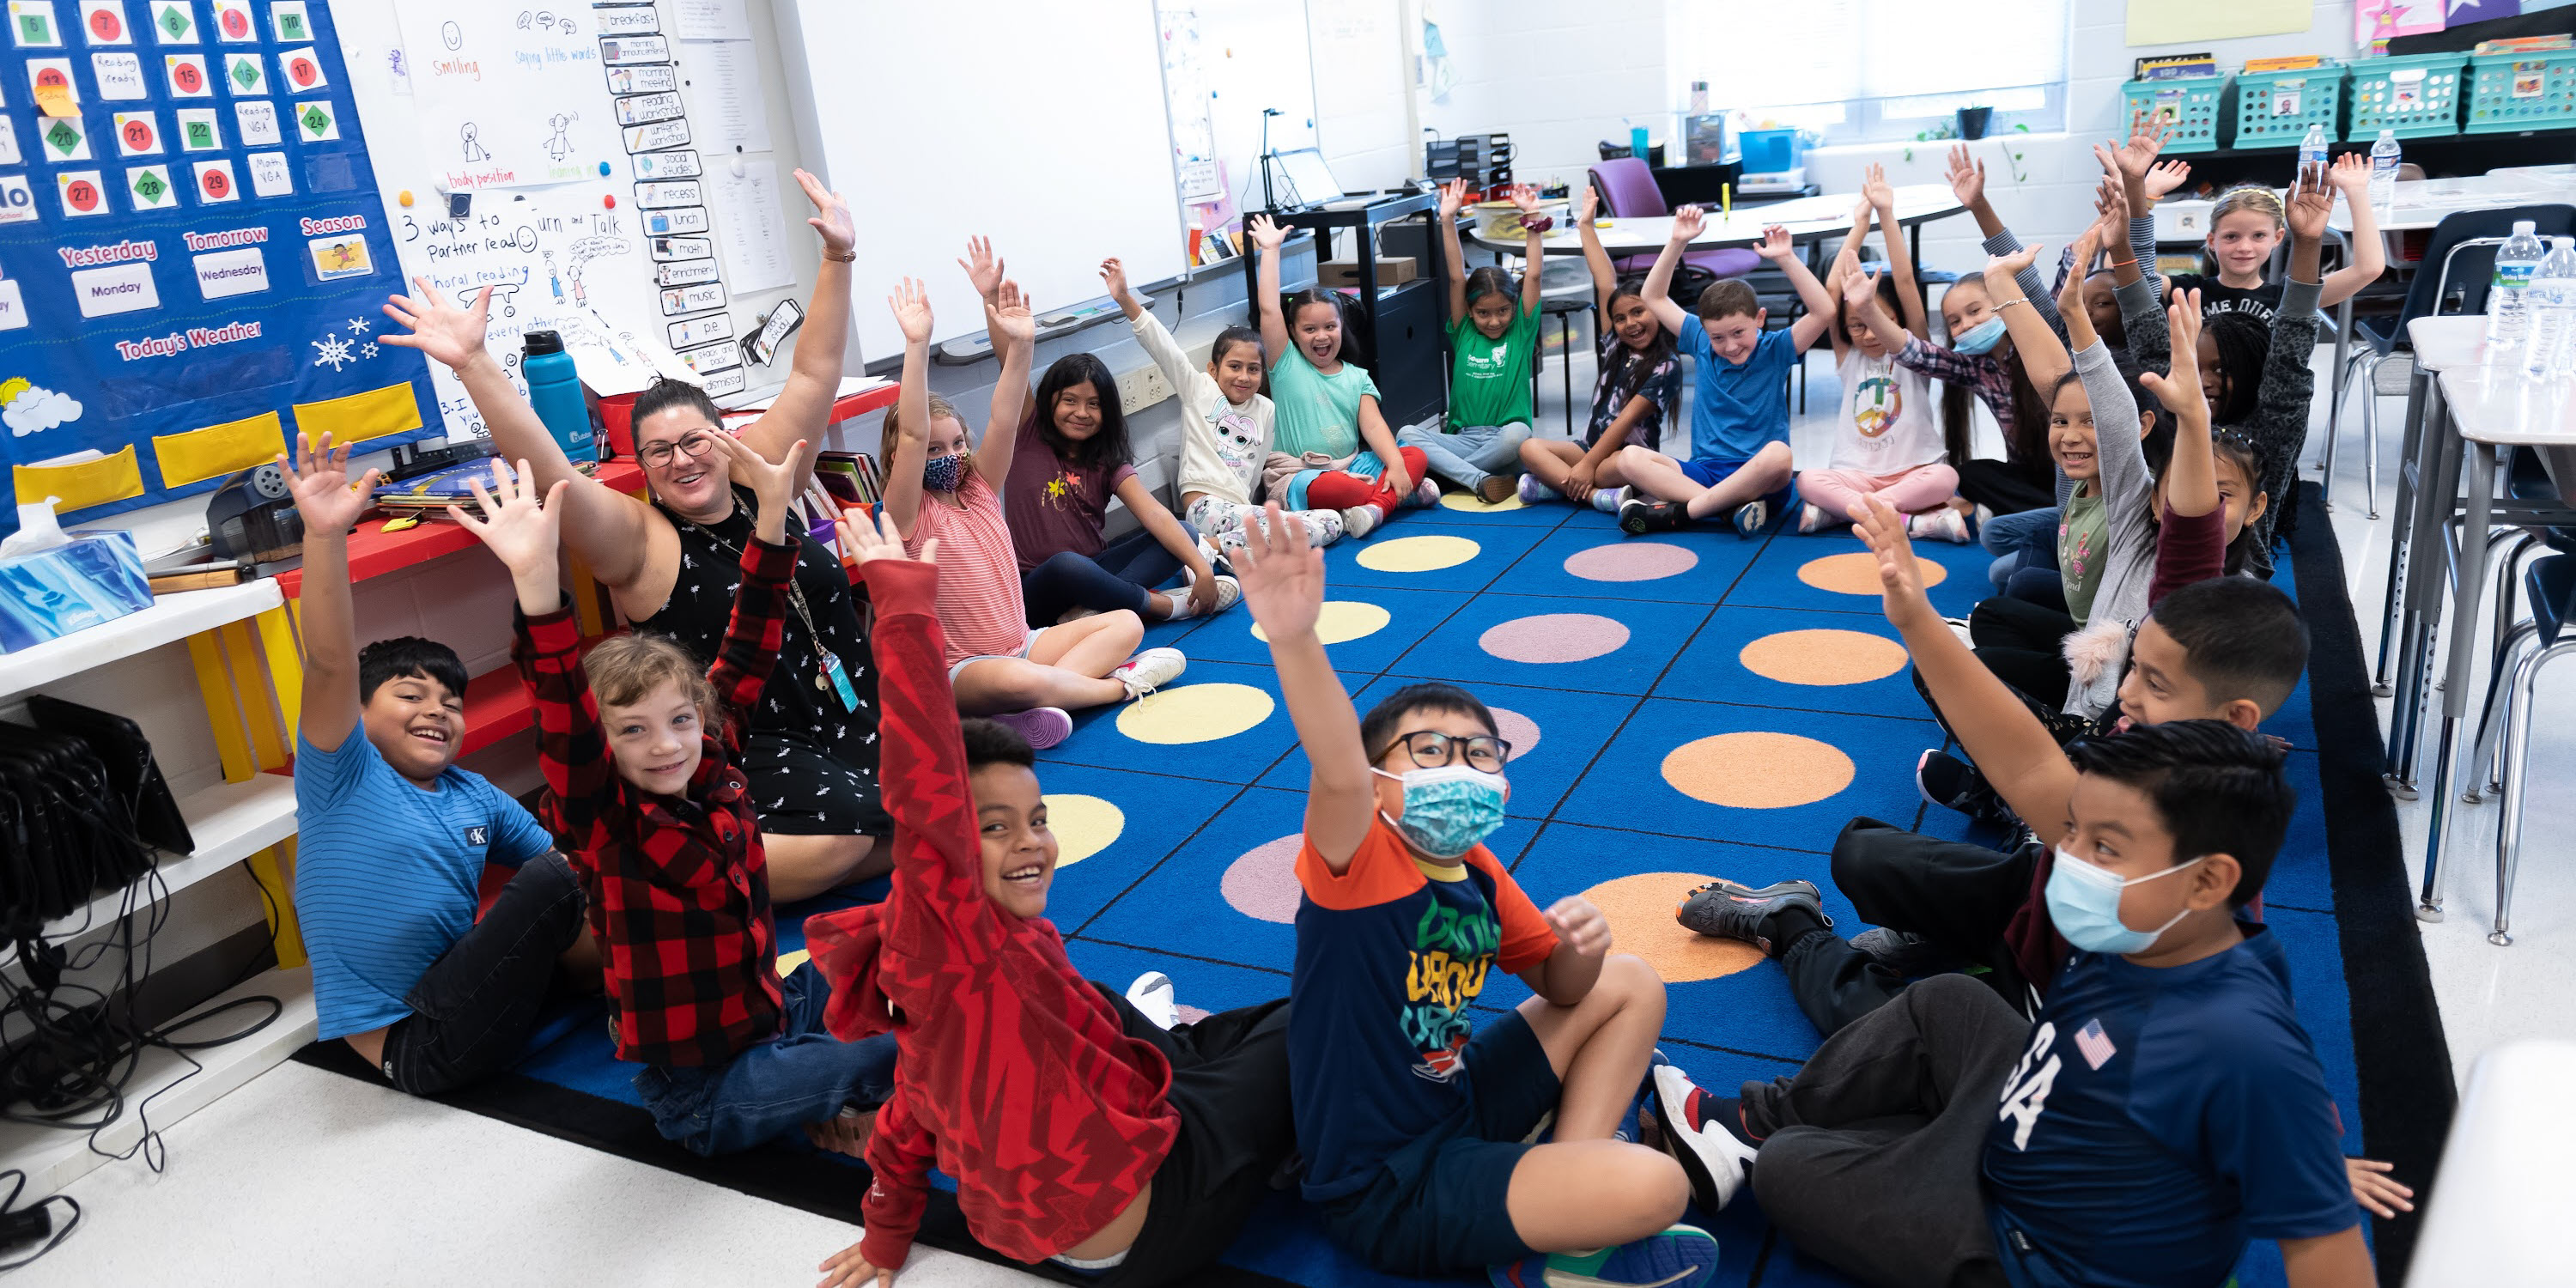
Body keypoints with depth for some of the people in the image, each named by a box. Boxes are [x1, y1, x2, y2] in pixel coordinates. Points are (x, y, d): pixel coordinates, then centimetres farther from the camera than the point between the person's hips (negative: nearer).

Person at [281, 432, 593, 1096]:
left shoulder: (477, 797, 13)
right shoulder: (344, 777, -4)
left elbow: (572, 861, 15)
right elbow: (331, 666, -19)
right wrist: (325, 535, -31)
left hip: (460, 1003, 7)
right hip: (413, 1043, -7)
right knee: (548, 883, -18)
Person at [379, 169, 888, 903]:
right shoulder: (640, 540, -5)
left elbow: (814, 374, 8)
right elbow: (550, 474, -20)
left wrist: (838, 260, 4)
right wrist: (473, 364, -30)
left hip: (852, 717, 6)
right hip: (746, 751, -6)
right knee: (849, 826, -29)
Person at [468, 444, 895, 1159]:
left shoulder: (712, 766, -3)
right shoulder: (601, 822, -18)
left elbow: (747, 653, 0)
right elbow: (564, 726, -36)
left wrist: (772, 512, -5)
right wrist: (536, 583, -51)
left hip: (773, 1011, 7)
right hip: (703, 1091, -7)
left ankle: (819, 1090, 12)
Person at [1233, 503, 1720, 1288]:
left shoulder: (1478, 875, 0)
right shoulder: (1359, 862, -22)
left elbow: (1561, 989, 12)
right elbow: (1337, 774, -45)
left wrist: (1580, 946, -13)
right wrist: (1293, 639, -62)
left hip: (1463, 1101, 8)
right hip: (1389, 1191, -8)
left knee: (1631, 987, 16)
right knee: (1656, 1187, -25)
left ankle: (1570, 1178, 5)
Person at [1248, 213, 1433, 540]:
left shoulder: (1357, 377, 12)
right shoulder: (1287, 365, 3)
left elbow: (1373, 425, -1)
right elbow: (1268, 309, -9)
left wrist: (1396, 465, -18)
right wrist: (1270, 250, -5)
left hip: (1352, 466, 5)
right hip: (1299, 475, -4)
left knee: (1417, 456, -16)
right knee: (1326, 486, -39)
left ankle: (1376, 507, -39)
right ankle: (1403, 494, -17)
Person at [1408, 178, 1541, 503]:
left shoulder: (1521, 332, 8)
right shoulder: (1464, 334, 11)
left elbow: (1533, 274, 3)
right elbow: (1457, 278, 5)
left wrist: (1532, 219, -1)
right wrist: (1448, 222, 1)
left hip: (1504, 440, -2)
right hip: (1463, 439, 2)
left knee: (1517, 434, -38)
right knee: (1407, 434, -25)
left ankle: (1445, 471, -22)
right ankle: (1480, 481, -36)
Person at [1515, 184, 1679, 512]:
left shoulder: (1666, 366, -8)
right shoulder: (1613, 347, 10)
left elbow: (1627, 419, -15)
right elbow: (1606, 284, 11)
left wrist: (1588, 465, -21)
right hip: (1591, 445, 7)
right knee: (1529, 447, -16)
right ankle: (1599, 497, -31)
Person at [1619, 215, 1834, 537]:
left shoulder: (1774, 350, 1)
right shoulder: (1702, 345, 10)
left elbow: (1824, 312, -14)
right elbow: (1654, 298, 13)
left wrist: (1786, 259, -18)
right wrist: (1677, 244, 3)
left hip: (1758, 477, -3)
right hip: (1704, 471, 3)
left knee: (1777, 453, -39)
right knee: (1630, 457, -22)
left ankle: (1679, 511, -29)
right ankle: (1735, 507, -35)